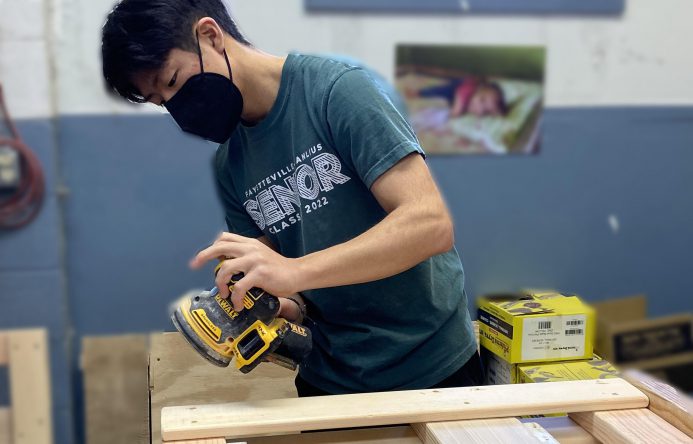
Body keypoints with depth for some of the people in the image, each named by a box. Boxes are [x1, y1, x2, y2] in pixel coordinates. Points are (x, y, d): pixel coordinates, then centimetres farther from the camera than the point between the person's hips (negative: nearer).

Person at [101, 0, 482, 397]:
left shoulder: (338, 89, -18)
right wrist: (287, 309, -19)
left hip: (432, 368, -5)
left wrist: (294, 272, -35)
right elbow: (270, 280, 4)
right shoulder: (229, 167, 2)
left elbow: (431, 224, -26)